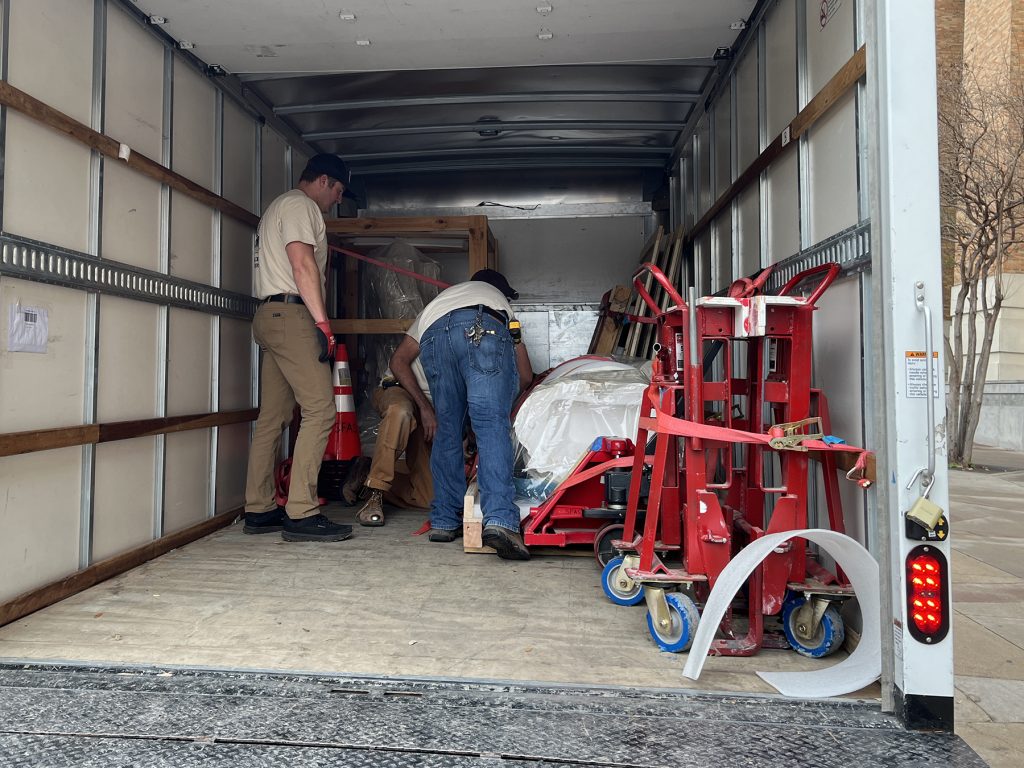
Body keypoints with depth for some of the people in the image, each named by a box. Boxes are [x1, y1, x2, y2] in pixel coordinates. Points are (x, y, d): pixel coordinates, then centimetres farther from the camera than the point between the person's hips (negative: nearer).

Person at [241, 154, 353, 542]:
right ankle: (301, 514, -16)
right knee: (319, 410, -14)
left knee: (273, 416, 8)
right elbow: (303, 264, -15)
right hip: (291, 312, -11)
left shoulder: (277, 208, 30)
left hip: (269, 315, 11)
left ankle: (259, 511, 11)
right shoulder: (300, 204, -2)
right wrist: (323, 323, -19)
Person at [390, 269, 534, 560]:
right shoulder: (499, 300, 44)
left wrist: (424, 405, 36)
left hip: (434, 336, 2)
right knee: (493, 426, -10)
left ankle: (444, 521, 15)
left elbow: (399, 361, 34)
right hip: (485, 331, -2)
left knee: (447, 430, 14)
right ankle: (500, 520, -25)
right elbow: (526, 377, 38)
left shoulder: (440, 298, 47)